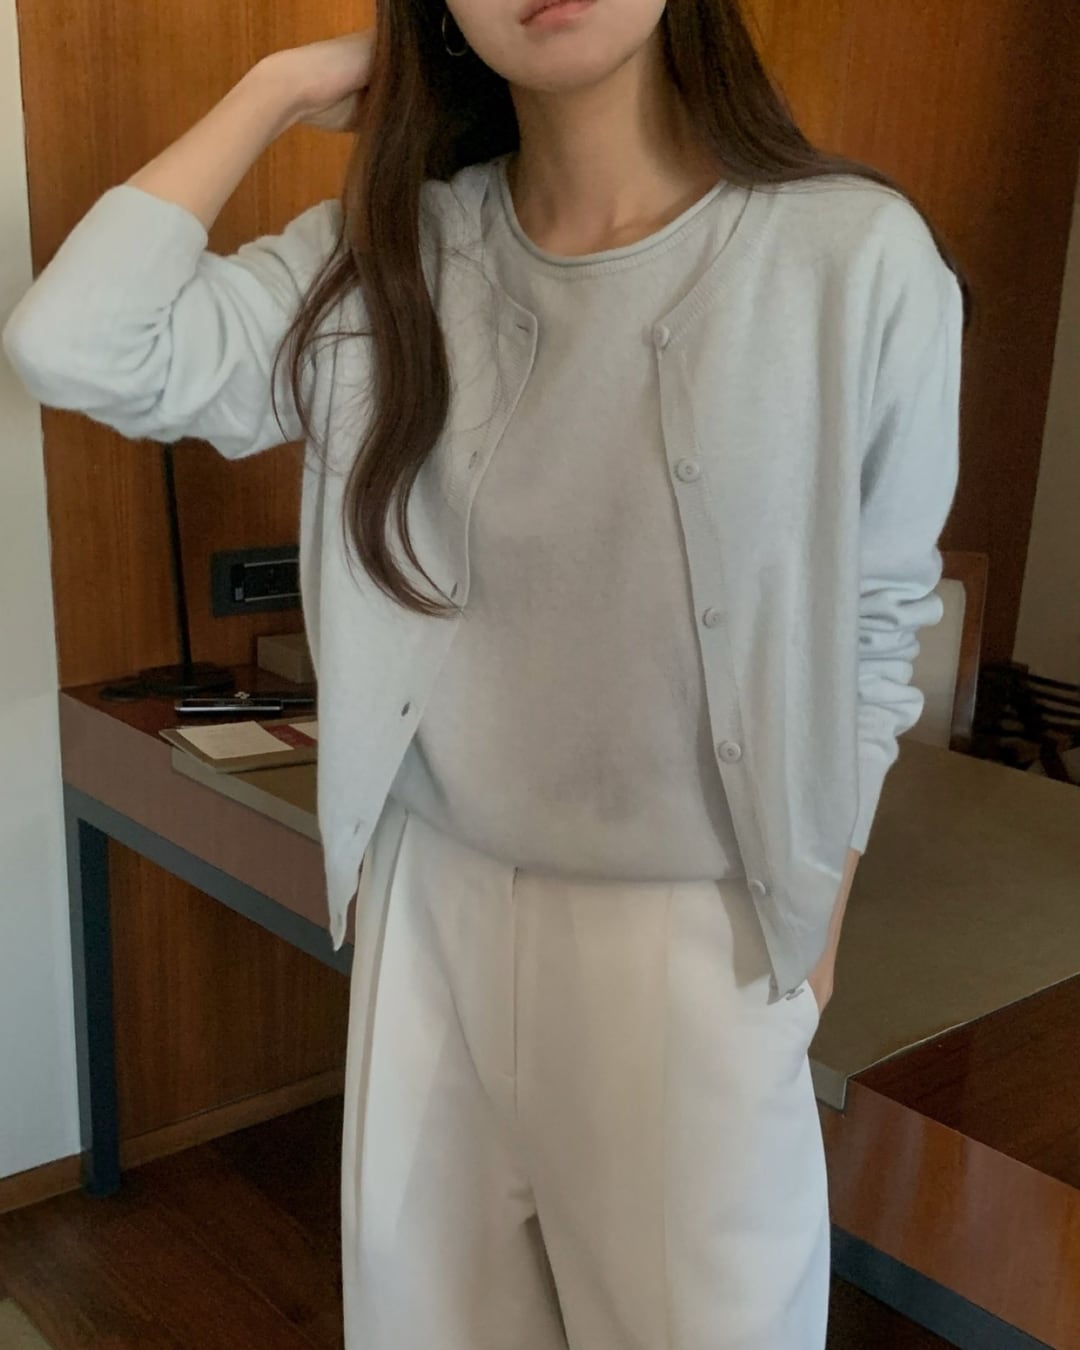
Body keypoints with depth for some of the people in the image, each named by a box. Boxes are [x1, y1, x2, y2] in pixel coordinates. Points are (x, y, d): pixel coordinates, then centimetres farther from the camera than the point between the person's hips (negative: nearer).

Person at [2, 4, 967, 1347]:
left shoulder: (857, 255, -13)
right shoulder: (387, 258, -5)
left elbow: (877, 625, -4)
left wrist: (817, 928, 2)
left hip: (692, 929, -2)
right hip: (431, 901, 3)